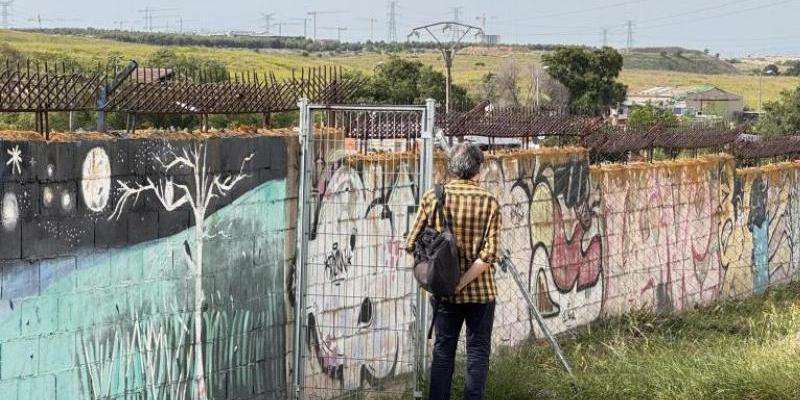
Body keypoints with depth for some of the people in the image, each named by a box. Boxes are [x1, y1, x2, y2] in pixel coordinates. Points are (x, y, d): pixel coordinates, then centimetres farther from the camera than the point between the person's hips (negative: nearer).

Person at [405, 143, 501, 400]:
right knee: (478, 351, 8)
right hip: (480, 291, -2)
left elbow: (411, 245, -5)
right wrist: (462, 282, -13)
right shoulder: (488, 201, -11)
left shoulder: (432, 198, -5)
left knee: (442, 350, 14)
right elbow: (489, 253, -18)